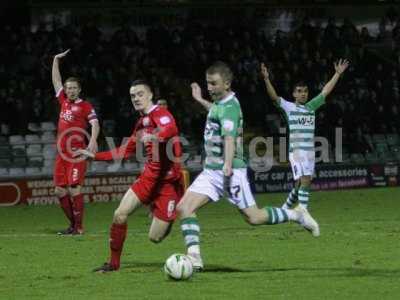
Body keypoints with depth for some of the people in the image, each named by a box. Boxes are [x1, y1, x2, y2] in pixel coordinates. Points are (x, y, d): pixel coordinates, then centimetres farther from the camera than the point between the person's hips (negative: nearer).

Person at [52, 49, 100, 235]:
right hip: (62, 153, 7)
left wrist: (93, 141, -29)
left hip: (77, 153, -7)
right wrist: (56, 60, 25)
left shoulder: (85, 106, -2)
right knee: (60, 190, 4)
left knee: (74, 189, -13)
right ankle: (73, 224, 15)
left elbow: (95, 124, -12)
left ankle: (78, 227, -10)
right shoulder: (63, 101, 14)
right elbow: (56, 80, 24)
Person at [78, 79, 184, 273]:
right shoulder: (141, 123, 13)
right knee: (120, 214, -8)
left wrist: (154, 137, -59)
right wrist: (95, 156, 23)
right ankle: (114, 262, 7)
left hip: (168, 181, -7)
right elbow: (125, 152, 26)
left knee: (155, 237, -7)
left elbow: (170, 129, -37)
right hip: (149, 177, 7)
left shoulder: (160, 114, -12)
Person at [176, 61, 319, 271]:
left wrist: (228, 164, -44)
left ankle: (296, 215, 17)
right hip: (211, 171, 9)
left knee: (253, 217, -3)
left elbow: (229, 136, -32)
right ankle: (194, 259, -12)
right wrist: (201, 101, 41)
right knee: (184, 208, -7)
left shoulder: (229, 106, -16)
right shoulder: (219, 103, 11)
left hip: (229, 172, -9)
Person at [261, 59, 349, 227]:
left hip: (310, 150, 5)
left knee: (302, 184, 4)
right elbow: (273, 96, -11)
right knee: (304, 181, -16)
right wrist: (266, 79, -25)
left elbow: (325, 91, 18)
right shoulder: (289, 107, 2)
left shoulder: (311, 107, 15)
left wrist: (338, 74, 17)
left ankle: (285, 209, 18)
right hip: (296, 150, -5)